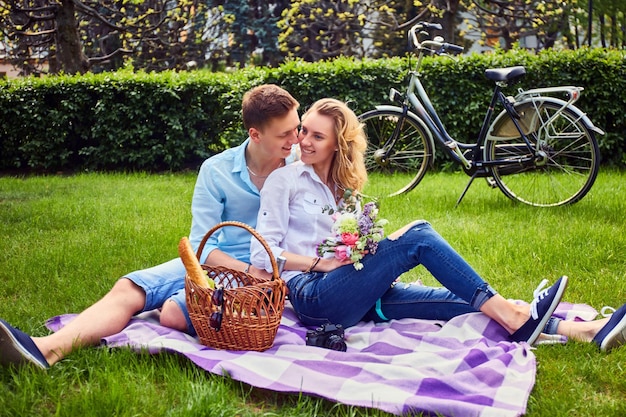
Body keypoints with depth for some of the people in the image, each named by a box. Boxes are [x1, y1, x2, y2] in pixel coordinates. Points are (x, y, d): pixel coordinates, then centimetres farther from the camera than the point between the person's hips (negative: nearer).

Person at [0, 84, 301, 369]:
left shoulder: (300, 163, -3)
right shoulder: (216, 171, -1)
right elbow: (200, 245, -4)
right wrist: (249, 271, -19)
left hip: (264, 271, -2)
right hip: (213, 260, 3)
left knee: (175, 312, -29)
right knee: (127, 290, -20)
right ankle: (45, 349, -36)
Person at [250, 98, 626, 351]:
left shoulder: (341, 186, 20)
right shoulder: (284, 180, -1)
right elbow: (263, 255, -8)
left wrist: (368, 251, -3)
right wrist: (321, 263, -14)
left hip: (353, 297, 7)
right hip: (314, 297, -6)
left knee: (459, 300, -11)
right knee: (419, 236, -21)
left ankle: (581, 331, -15)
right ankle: (510, 315, -17)